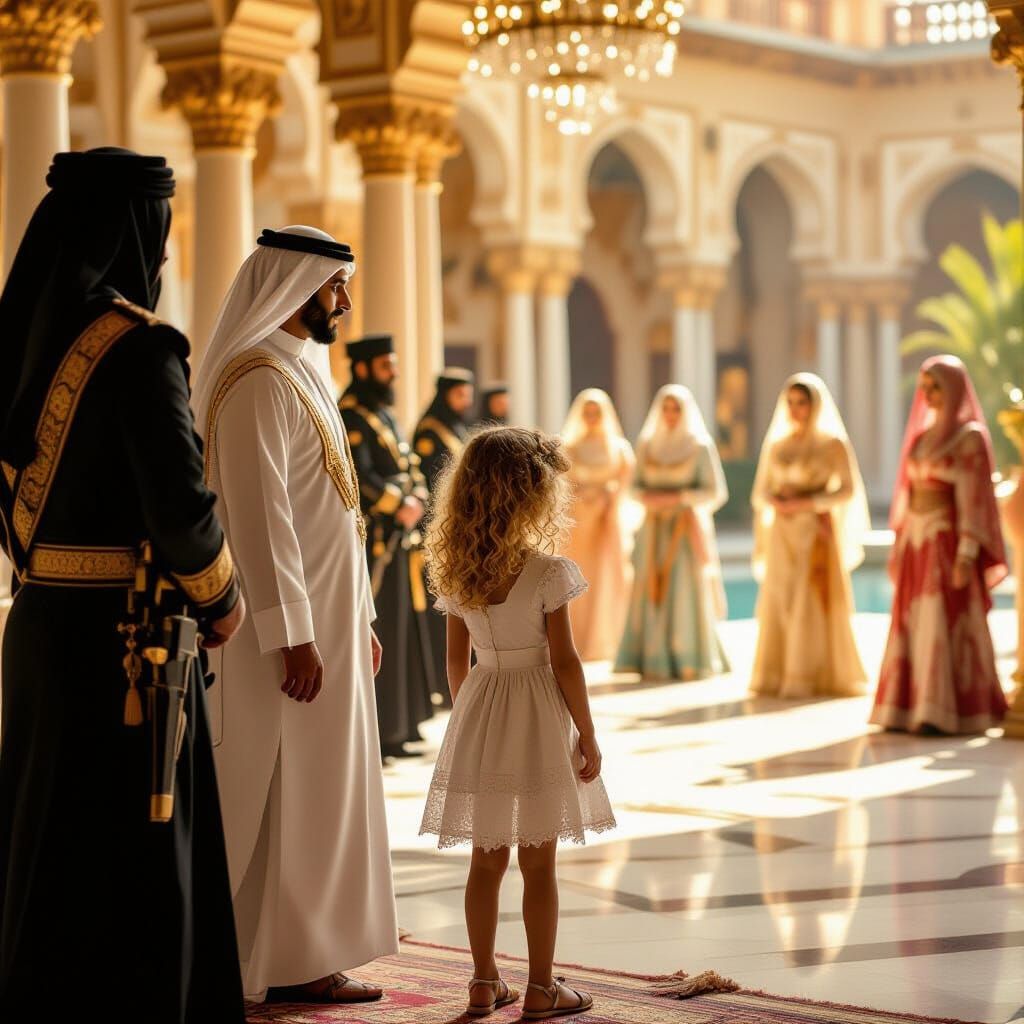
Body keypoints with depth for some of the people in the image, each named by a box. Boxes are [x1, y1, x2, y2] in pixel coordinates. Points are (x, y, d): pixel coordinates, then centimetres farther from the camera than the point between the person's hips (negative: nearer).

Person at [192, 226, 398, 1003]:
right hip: (293, 626, -10)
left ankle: (309, 950, 19)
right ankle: (290, 963, 4)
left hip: (327, 620, 10)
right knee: (295, 796, -3)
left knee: (320, 793, 13)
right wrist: (293, 636, -23)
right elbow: (257, 514, -21)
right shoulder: (260, 380, -15)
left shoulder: (299, 371, 16)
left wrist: (360, 619, 18)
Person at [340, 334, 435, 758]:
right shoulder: (350, 417, -10)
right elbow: (361, 478, -21)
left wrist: (415, 501, -2)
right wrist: (400, 507, -15)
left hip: (399, 541, 10)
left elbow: (412, 470, 16)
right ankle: (378, 730, -5)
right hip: (372, 543, -10)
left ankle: (398, 723, 20)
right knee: (376, 634, -8)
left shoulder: (385, 417, 20)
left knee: (401, 629, 13)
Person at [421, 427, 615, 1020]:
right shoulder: (548, 572, -14)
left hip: (478, 722, 5)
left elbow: (458, 659, 7)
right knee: (539, 864, 3)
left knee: (487, 859, 13)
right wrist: (587, 736, -5)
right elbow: (565, 661, -13)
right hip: (537, 724, -5)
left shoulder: (456, 573, 1)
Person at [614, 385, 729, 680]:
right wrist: (646, 498, -10)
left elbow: (716, 492, -6)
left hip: (687, 529, -4)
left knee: (686, 593, -6)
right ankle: (655, 661, 4)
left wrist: (677, 497, -16)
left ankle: (691, 663, 1)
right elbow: (638, 484, 13)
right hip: (655, 529, 4)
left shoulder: (700, 446, -4)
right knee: (654, 594, 0)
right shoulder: (647, 445, 8)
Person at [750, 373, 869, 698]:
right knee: (781, 605, 2)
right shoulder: (775, 444, 11)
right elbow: (760, 493, 11)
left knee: (815, 605, -7)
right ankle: (779, 675, 7)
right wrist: (777, 503, -11)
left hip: (818, 534, -4)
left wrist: (807, 503, -17)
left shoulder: (833, 443, -2)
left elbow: (848, 490, -7)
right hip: (783, 536, 4)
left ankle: (821, 677, -2)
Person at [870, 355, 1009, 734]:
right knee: (912, 625, 6)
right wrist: (900, 545, 14)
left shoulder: (969, 437, -8)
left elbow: (973, 499, -13)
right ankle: (911, 707, 10)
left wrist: (966, 556, -19)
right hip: (916, 541, 7)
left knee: (944, 625, -8)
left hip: (947, 542, -7)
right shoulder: (923, 434, 14)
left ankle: (945, 711, -6)